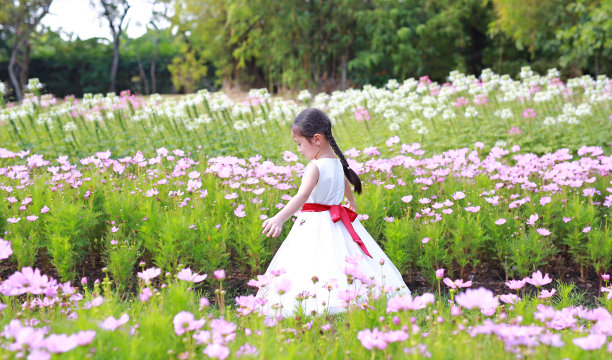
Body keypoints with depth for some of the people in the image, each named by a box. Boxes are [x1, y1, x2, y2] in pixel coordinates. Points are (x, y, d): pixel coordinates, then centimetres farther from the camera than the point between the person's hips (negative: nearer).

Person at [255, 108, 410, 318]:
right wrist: (351, 201, 54)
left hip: (315, 226, -9)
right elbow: (346, 184, 32)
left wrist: (279, 218, -44)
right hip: (337, 221, 9)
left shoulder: (315, 167, -16)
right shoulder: (337, 163, 10)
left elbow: (302, 196, -32)